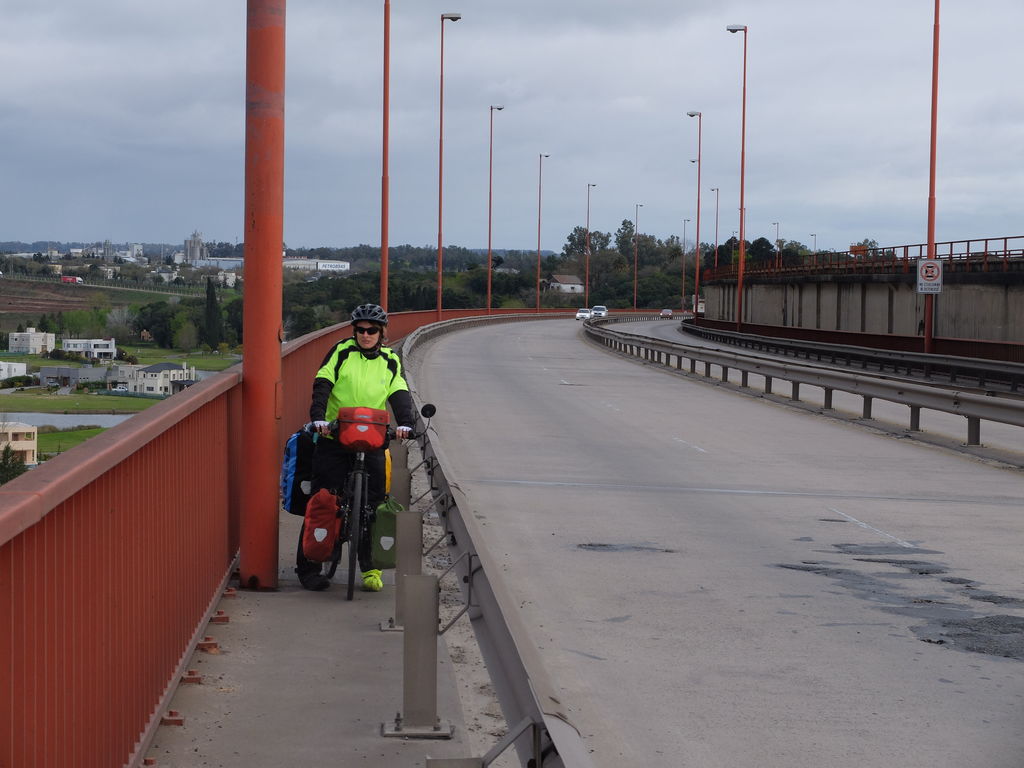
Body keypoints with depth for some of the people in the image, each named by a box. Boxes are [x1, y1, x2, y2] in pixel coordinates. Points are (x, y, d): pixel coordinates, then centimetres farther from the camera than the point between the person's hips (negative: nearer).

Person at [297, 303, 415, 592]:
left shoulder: (390, 362, 11)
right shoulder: (341, 352, 3)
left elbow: (400, 395, 0)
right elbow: (322, 385, -7)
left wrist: (405, 423, -20)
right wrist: (318, 417, -23)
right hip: (333, 438, -2)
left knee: (373, 502, -4)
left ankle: (371, 568, 6)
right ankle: (308, 567, 6)